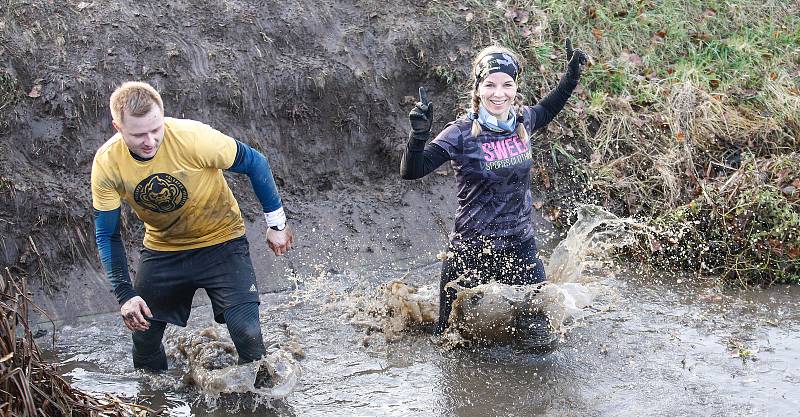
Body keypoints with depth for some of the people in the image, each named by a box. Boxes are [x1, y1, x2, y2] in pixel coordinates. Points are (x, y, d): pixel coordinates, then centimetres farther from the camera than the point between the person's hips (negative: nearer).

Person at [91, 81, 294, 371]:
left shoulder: (193, 138, -30)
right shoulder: (106, 164, -20)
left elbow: (255, 163, -13)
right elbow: (107, 235, -8)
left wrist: (276, 225, -5)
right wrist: (125, 294, -16)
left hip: (221, 241, -3)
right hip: (162, 248, 3)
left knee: (246, 333, -17)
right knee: (142, 331, 8)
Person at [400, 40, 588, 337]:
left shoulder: (523, 121, -1)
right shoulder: (462, 134, -16)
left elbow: (546, 110, 24)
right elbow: (410, 172, -22)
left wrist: (572, 75, 17)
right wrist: (419, 134, -38)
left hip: (520, 248, 4)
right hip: (470, 252, -4)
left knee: (540, 339, 6)